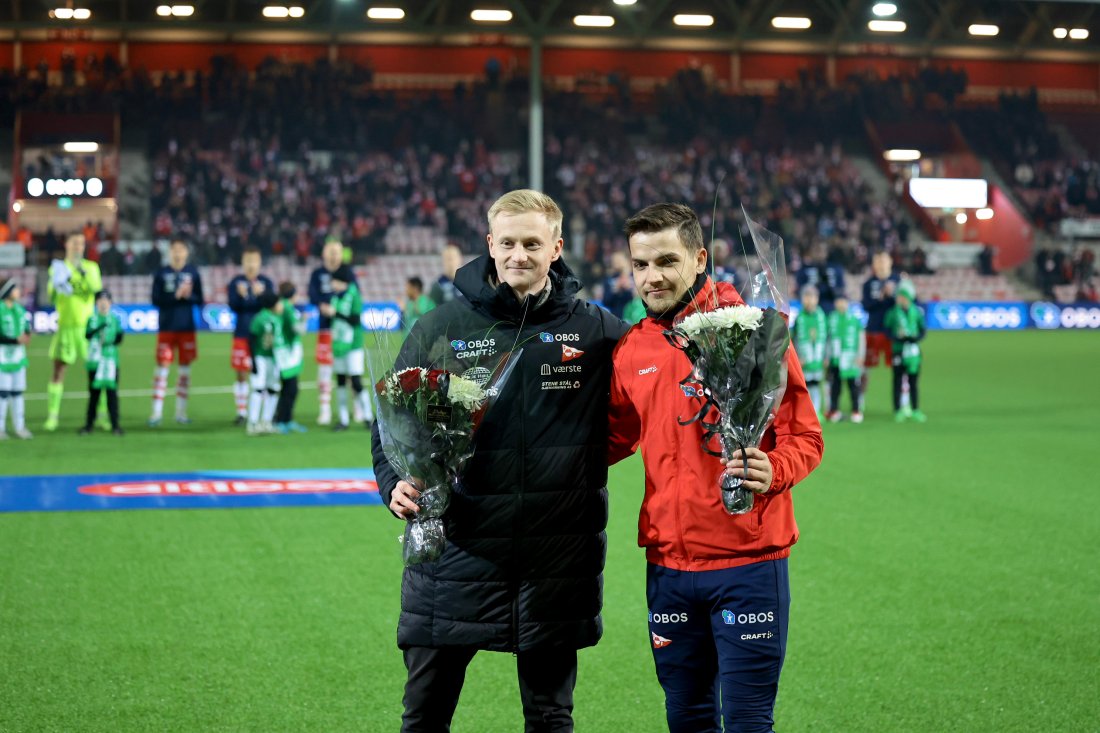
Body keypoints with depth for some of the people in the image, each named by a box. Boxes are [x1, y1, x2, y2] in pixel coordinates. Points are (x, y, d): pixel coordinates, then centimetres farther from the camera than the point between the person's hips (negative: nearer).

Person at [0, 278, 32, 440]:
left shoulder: (20, 309, 8)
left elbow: (26, 328, 13)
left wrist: (27, 335, -9)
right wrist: (16, 340, -24)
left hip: (18, 355, 6)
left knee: (18, 391, 9)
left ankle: (19, 427, 15)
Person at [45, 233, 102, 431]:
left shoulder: (91, 267, 6)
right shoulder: (57, 268, 8)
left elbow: (97, 288, -12)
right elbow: (51, 298, 5)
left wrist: (83, 272, -25)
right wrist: (56, 286, -14)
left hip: (87, 325, 0)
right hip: (66, 326, 0)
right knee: (58, 370, -2)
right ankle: (52, 415, 2)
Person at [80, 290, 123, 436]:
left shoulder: (115, 319, 6)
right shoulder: (92, 319, 5)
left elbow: (119, 337, 0)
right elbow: (87, 335, -9)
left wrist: (109, 342, -19)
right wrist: (99, 327, -25)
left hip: (111, 360, 0)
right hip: (95, 361, 0)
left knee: (112, 392, -2)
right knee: (94, 393, 6)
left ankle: (115, 425, 1)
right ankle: (89, 424, 14)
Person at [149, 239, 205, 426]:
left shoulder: (193, 273, 4)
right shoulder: (161, 273, 1)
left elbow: (200, 300, 4)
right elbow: (156, 300, -5)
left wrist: (188, 295, -16)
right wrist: (176, 295, -16)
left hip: (187, 328, 2)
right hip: (166, 328, -2)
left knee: (185, 368, 6)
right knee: (162, 366, -5)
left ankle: (181, 411, 14)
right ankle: (157, 412, -2)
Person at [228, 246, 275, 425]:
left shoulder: (266, 283, 3)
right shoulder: (236, 283, 3)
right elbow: (234, 306, -5)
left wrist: (260, 295, -23)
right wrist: (241, 296, -23)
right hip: (242, 335, 0)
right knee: (242, 374, 2)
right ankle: (242, 412, 9)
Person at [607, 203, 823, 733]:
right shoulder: (632, 350, 6)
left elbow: (805, 437, -5)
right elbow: (615, 439, 20)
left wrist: (775, 471, -25)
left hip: (748, 560, -4)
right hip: (668, 565, 5)